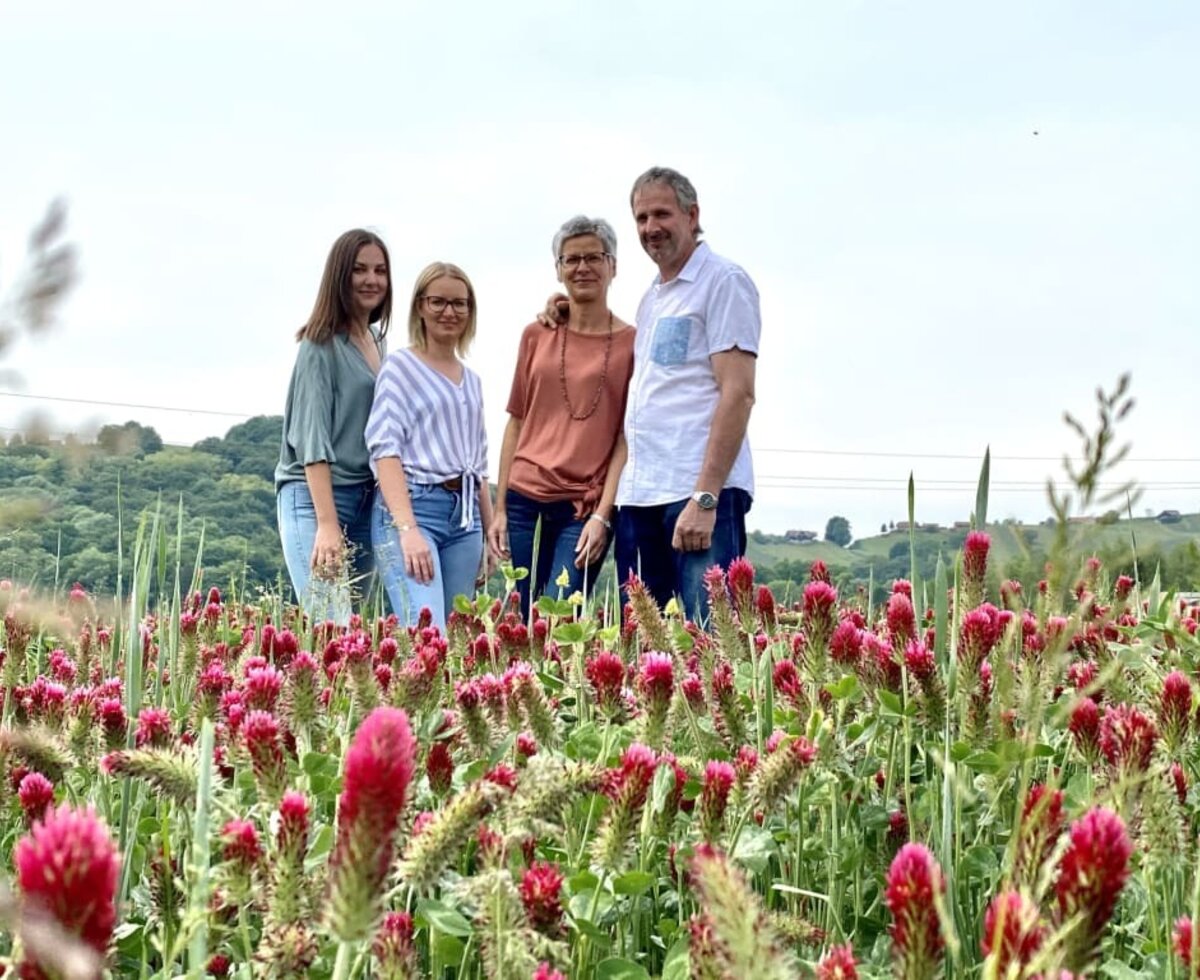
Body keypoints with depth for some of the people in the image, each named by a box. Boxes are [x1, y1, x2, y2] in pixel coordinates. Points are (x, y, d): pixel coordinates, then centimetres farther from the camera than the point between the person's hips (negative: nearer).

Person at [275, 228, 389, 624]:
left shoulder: (376, 342, 15)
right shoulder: (322, 344, -5)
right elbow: (312, 437, -11)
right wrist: (326, 524, -19)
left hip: (366, 500, 7)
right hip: (315, 498, -7)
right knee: (331, 628, -15)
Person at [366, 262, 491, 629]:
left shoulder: (471, 380, 19)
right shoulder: (401, 366, 1)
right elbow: (385, 447, -9)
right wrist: (407, 528, -20)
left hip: (465, 516, 6)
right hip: (412, 507, -6)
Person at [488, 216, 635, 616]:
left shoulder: (631, 343, 2)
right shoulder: (537, 336, 10)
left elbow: (627, 438, -2)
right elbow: (516, 423, 12)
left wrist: (603, 515, -9)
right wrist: (499, 509, 7)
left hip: (586, 509, -3)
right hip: (526, 501, 3)